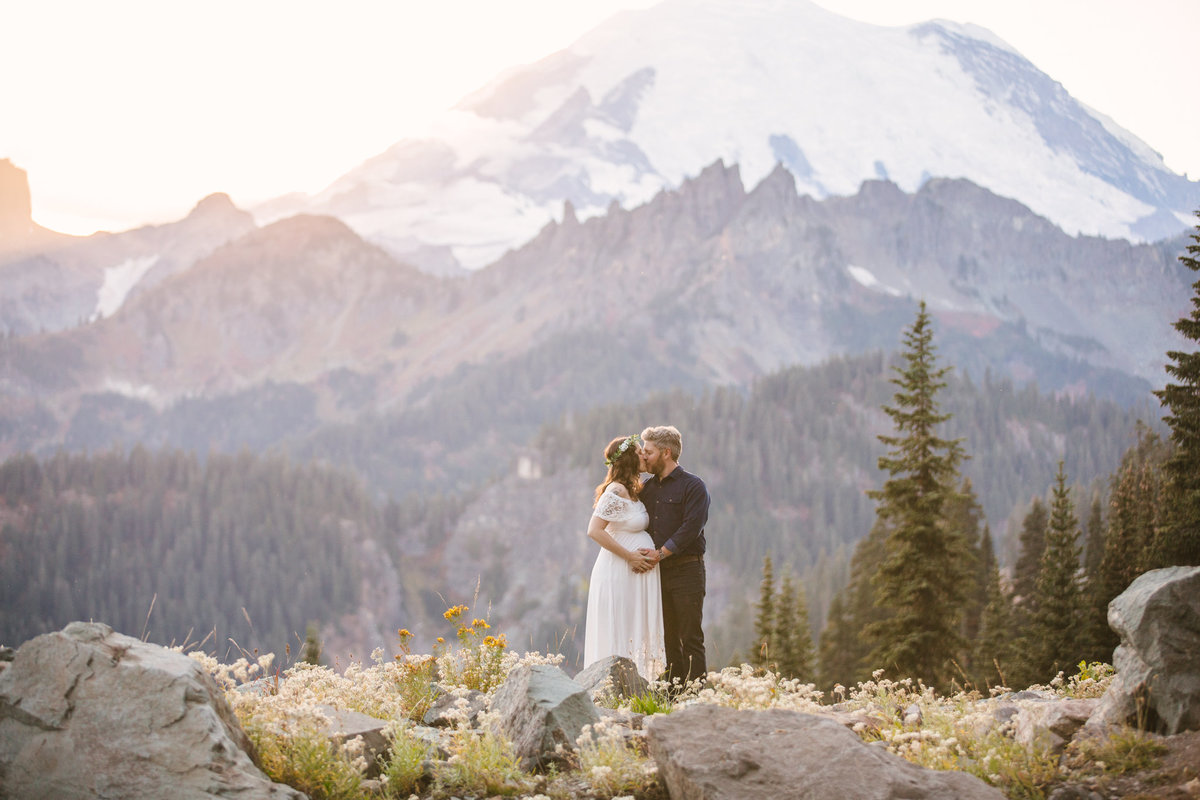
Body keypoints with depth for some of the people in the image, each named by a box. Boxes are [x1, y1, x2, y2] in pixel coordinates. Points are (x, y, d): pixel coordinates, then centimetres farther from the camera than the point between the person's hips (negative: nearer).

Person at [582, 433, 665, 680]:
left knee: (637, 634, 11)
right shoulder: (616, 491, -15)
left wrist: (650, 555, 0)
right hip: (619, 574, -9)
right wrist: (630, 556, -18)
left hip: (638, 572, 9)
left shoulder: (634, 490, 12)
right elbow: (595, 531, -20)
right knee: (618, 635, -5)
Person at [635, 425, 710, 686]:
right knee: (668, 639, 7)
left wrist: (660, 553, -16)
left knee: (691, 638, -7)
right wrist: (637, 555, 0)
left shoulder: (693, 486, -3)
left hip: (686, 570, -6)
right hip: (657, 572, 6)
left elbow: (691, 528, -13)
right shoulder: (647, 488, 17)